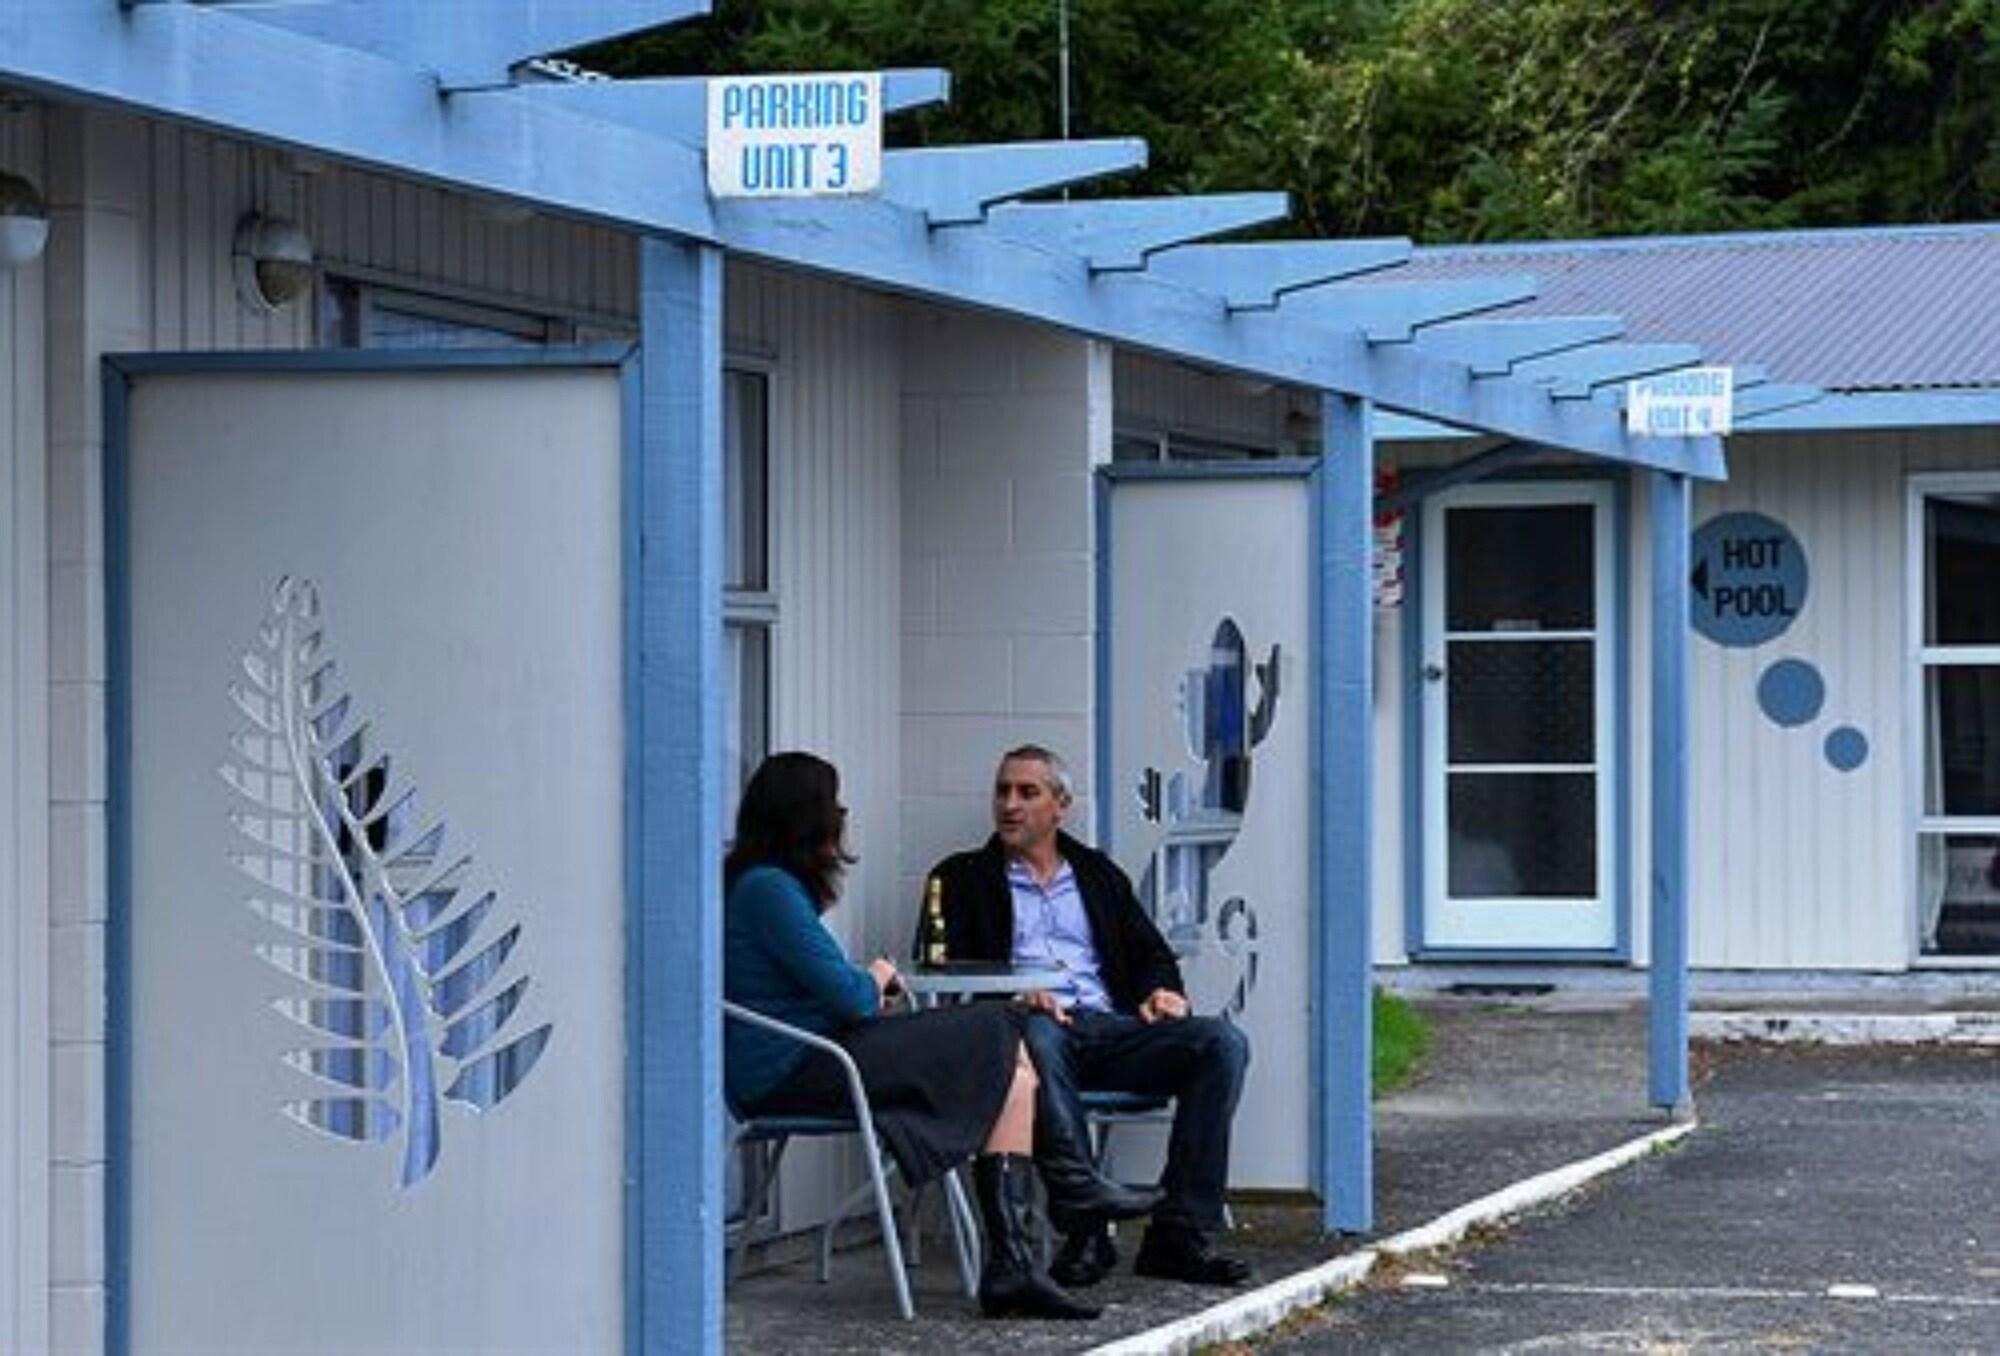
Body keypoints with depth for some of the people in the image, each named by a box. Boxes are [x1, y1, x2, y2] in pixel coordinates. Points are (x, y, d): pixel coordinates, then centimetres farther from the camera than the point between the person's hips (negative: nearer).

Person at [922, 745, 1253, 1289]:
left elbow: (1151, 952, 23)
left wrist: (1162, 991, -1)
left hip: (1111, 1028, 4)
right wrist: (1013, 994, -15)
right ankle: (1084, 1229, -41)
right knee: (1038, 1036, -42)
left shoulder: (1097, 873, 28)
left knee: (1222, 1042, -23)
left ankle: (1179, 1232, -27)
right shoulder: (963, 878, 18)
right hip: (1032, 1022, -4)